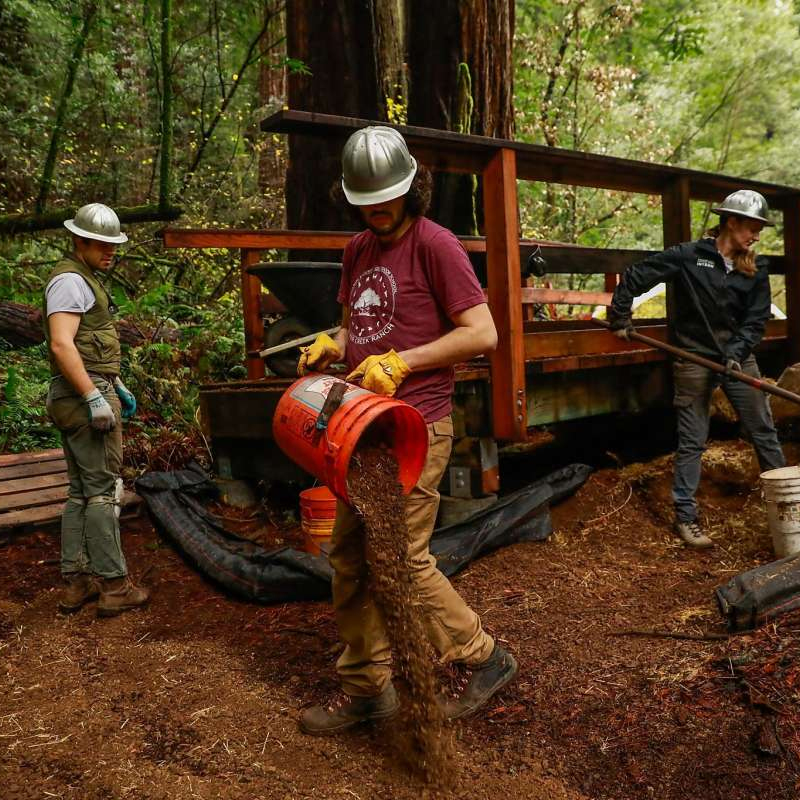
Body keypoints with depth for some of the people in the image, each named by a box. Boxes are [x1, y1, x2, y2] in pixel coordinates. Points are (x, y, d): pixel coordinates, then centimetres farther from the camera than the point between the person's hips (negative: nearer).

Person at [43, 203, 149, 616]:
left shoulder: (86, 279, 22)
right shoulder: (70, 280, -11)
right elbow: (62, 344, -23)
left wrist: (117, 386, 25)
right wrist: (95, 396, -25)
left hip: (83, 394, 11)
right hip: (84, 394, -11)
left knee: (80, 491, 11)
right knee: (103, 489, -7)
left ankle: (76, 582, 18)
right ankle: (113, 585, -2)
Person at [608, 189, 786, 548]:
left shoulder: (755, 269, 4)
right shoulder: (688, 256, -8)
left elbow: (756, 319, 0)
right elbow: (634, 277, -4)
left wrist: (736, 352, -15)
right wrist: (619, 318, -2)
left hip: (738, 356, 4)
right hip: (694, 358, -4)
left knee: (764, 431, 9)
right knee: (691, 441, 2)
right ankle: (685, 517, 9)